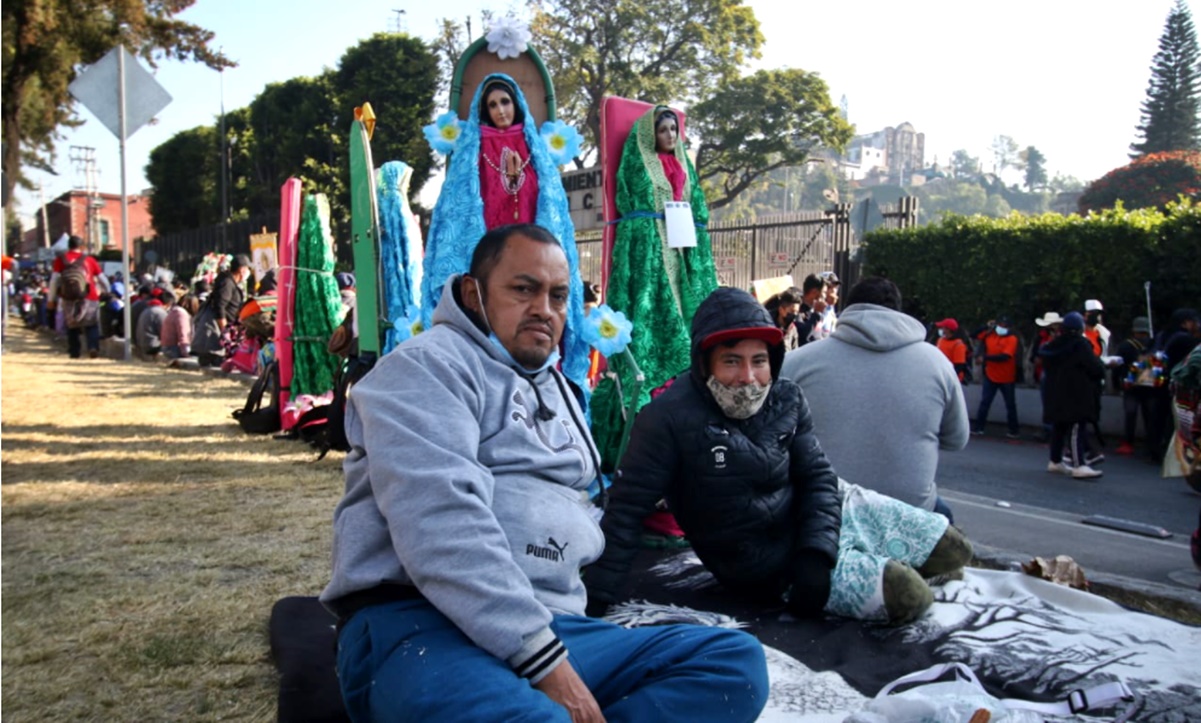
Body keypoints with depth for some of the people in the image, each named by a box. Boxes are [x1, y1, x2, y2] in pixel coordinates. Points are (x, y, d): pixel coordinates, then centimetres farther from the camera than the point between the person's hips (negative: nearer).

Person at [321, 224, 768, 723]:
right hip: (422, 628, -9)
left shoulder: (556, 387, 27)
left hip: (550, 630, 9)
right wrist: (545, 660, -20)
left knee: (736, 660, -13)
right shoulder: (427, 367, -1)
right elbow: (440, 525, -17)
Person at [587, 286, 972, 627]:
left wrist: (817, 553, -18)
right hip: (768, 561, -5)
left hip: (822, 513, 6)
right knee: (907, 596, -18)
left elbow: (818, 476, -3)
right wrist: (596, 602, -26)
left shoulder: (786, 397, -8)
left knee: (951, 549, 6)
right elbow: (627, 509, -23)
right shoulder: (669, 419, -25)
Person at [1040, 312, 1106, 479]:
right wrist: (1101, 373, 6)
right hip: (1076, 395, -8)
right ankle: (1079, 465, -15)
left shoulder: (1053, 345, 10)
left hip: (1056, 395, 8)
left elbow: (1046, 368, 18)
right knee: (1076, 429, -11)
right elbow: (1095, 367, -14)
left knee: (1059, 427, 15)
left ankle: (1055, 461, 23)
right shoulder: (1080, 344, -12)